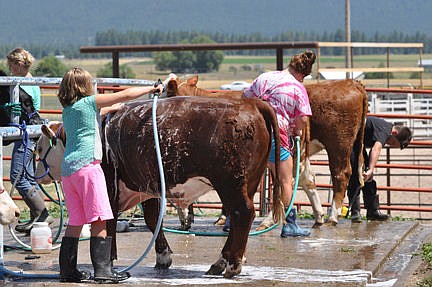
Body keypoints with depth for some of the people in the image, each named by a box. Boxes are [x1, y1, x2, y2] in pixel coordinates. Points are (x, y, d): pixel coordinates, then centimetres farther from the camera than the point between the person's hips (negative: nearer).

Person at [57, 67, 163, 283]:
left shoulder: (67, 110, 18)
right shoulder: (90, 102, -1)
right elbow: (126, 95, 2)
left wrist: (113, 108, 49)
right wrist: (152, 89, 13)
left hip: (68, 167, 8)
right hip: (87, 164, -8)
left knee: (75, 221, 12)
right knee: (99, 220, -7)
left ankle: (68, 270, 12)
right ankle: (103, 271, -10)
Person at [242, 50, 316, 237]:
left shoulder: (264, 77, 12)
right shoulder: (298, 88, -2)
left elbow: (245, 98, 20)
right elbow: (303, 118, -10)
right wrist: (297, 130, 10)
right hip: (276, 134, -5)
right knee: (286, 181, 5)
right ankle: (289, 225, 5)